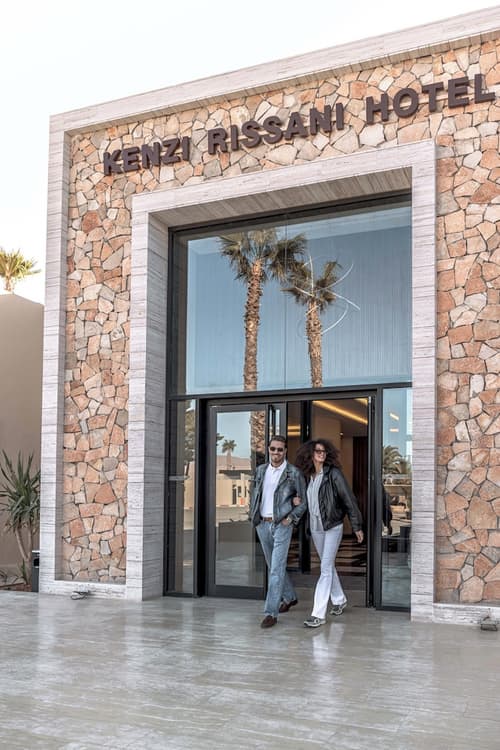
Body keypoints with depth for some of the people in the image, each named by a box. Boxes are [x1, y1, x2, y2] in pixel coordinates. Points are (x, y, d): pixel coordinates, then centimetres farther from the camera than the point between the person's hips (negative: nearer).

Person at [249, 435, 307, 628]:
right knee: (273, 566, 17)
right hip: (262, 524, 5)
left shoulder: (294, 473, -5)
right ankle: (289, 597, 38)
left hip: (282, 525, -5)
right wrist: (253, 515, 2)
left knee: (276, 569, -10)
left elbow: (303, 502, -1)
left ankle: (271, 613, -9)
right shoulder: (260, 470, 8)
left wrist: (291, 518, -12)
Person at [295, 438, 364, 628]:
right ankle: (339, 600, 37)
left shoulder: (333, 474, -11)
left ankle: (319, 614, -8)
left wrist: (357, 526, -9)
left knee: (326, 569, -8)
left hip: (332, 527, -6)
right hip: (315, 527, 6)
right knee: (328, 567, 18)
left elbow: (349, 500, -9)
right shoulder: (307, 476, 5)